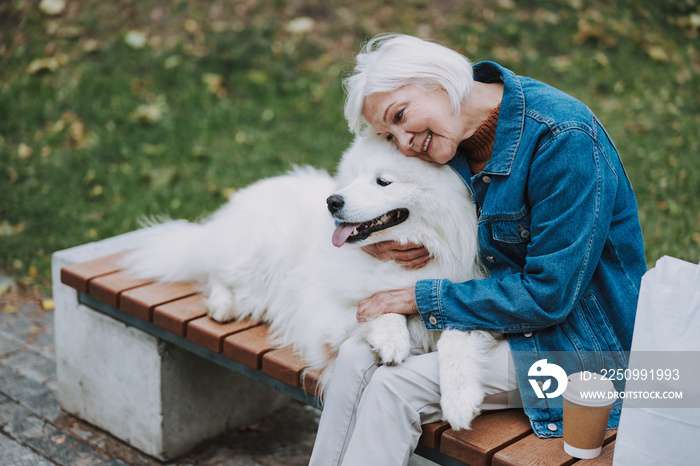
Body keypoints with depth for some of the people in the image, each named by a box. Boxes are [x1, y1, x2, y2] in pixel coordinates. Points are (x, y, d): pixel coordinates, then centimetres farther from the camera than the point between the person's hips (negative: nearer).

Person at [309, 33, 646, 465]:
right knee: (357, 356, -12)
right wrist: (372, 240, -12)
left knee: (394, 387, -20)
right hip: (497, 308, 7)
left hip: (575, 340, -7)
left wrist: (422, 299, -19)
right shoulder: (438, 134, -3)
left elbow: (548, 294, -24)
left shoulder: (565, 138, -25)